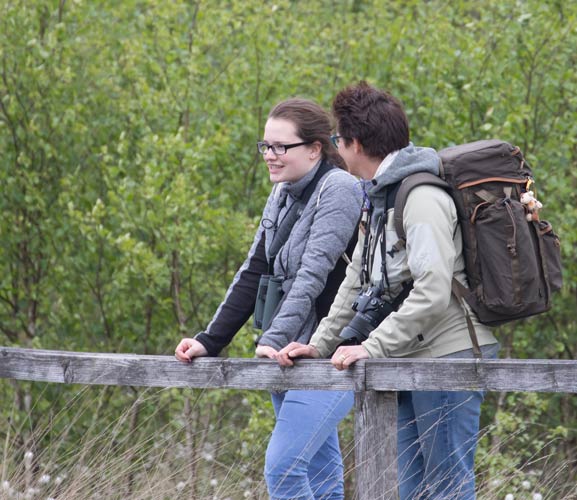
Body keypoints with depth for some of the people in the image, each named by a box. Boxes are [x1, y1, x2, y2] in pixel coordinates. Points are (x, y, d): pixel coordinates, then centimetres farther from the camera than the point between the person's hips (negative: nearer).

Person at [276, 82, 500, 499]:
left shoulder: (423, 199, -16)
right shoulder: (382, 198, 16)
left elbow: (433, 292, -25)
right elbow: (358, 281, 17)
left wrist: (373, 347, -22)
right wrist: (321, 343, 7)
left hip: (449, 355, -10)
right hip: (412, 361, 10)